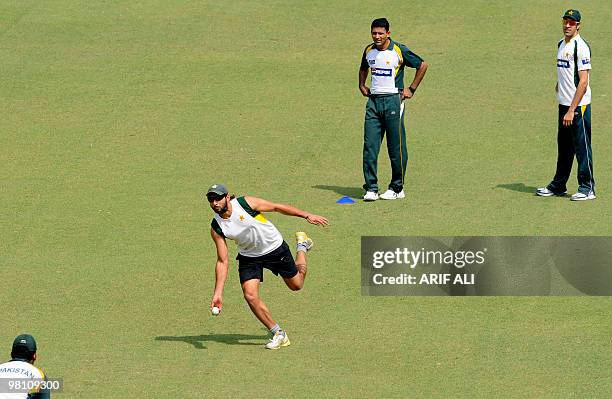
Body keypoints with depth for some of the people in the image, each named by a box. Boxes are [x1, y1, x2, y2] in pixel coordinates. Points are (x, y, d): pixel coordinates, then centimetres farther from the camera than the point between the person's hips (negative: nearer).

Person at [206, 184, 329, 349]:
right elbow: (222, 261, -14)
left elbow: (276, 207, -14)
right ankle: (278, 334, -2)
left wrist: (307, 216, -13)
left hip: (275, 247, -2)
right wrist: (218, 293, -20)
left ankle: (302, 245, 43)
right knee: (250, 295, -17)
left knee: (296, 285, 14)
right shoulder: (216, 228, -18)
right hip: (249, 257, 2)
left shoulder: (246, 203, -27)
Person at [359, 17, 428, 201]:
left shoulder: (399, 51, -7)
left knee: (396, 147, -1)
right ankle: (371, 188, 0)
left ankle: (397, 188, 8)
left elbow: (422, 65, 2)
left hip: (393, 101, -5)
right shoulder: (369, 51, 8)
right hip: (373, 101, 5)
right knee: (370, 145, -2)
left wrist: (411, 89, 1)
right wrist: (362, 85, 16)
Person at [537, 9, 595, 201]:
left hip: (578, 106, -9)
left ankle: (587, 188, 2)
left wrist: (572, 110, -21)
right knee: (564, 147, 16)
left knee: (582, 147, -3)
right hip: (564, 104, 9)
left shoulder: (580, 47, -15)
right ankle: (558, 186, 25)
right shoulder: (561, 44, 13)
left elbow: (583, 82, -19)